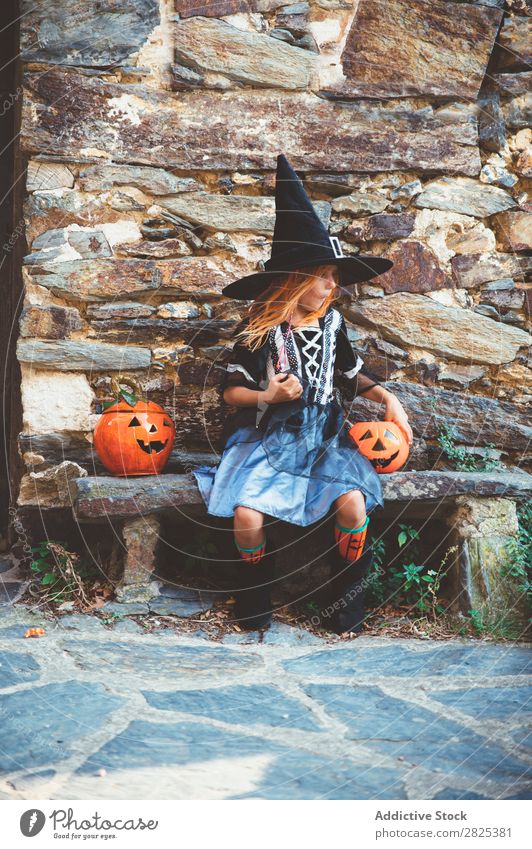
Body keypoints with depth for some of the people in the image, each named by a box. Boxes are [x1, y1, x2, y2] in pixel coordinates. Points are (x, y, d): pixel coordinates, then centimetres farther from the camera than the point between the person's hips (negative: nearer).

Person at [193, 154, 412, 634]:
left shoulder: (331, 322, 6)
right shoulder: (258, 330, -4)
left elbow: (354, 374, 20)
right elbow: (232, 390, 0)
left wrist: (387, 398, 4)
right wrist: (269, 396, -18)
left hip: (323, 433, 2)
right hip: (268, 434, -2)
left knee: (354, 502, -27)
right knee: (246, 512, -28)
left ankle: (346, 595, -4)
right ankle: (256, 591, 1)